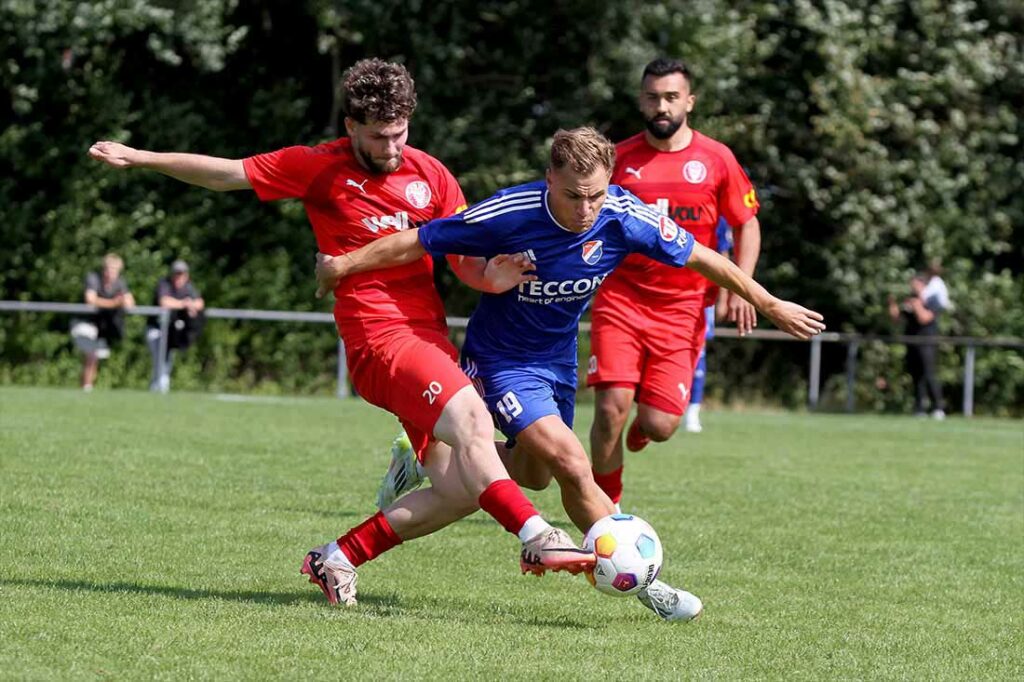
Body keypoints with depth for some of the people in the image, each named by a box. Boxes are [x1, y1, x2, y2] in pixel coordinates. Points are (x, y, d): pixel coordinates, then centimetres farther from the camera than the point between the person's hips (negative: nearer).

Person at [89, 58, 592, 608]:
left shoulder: (430, 175, 12)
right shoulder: (319, 168, 3)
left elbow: (467, 263, 13)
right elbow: (224, 174, 12)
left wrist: (494, 273, -10)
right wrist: (140, 158, 11)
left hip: (430, 336, 6)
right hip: (379, 339, -5)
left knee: (459, 491, -4)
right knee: (471, 420, -31)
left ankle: (338, 557, 11)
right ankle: (535, 537, -42)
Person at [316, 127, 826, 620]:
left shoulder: (624, 217, -21)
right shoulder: (511, 215, -31)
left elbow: (701, 258, -6)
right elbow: (418, 243, -20)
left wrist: (771, 306, 1)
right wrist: (344, 265, -13)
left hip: (558, 358, 6)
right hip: (501, 359, -6)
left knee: (534, 476, 20)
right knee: (572, 466, -20)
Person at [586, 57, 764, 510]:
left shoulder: (716, 160, 2)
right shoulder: (618, 159, 2)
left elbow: (747, 225, 10)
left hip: (682, 309, 0)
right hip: (621, 300, 0)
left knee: (659, 426, -8)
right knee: (611, 408, -16)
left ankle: (643, 424, 32)